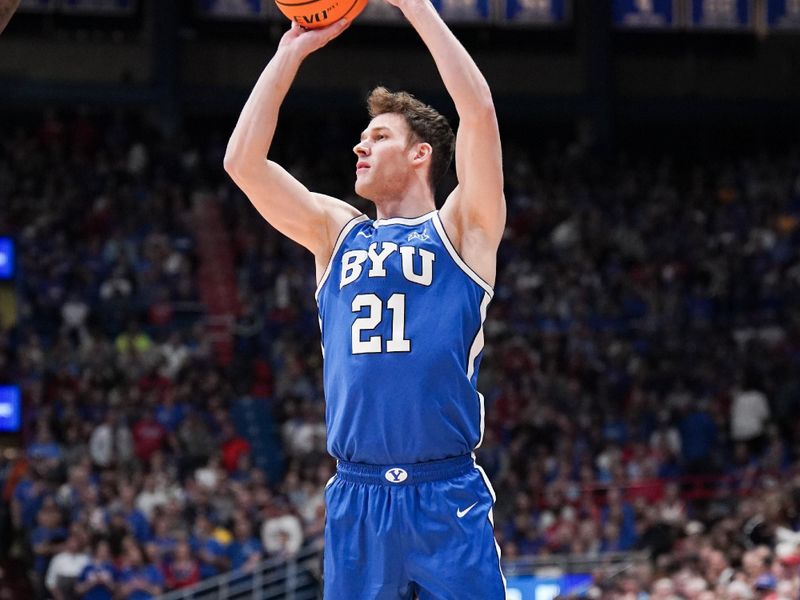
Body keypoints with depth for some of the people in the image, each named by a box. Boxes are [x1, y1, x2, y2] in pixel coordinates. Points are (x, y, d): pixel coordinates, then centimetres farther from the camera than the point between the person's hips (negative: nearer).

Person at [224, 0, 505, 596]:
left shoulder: (461, 229, 6)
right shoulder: (336, 233, 16)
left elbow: (478, 109, -7)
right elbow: (243, 160, 8)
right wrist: (293, 50, 9)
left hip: (448, 497, -4)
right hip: (356, 498, 4)